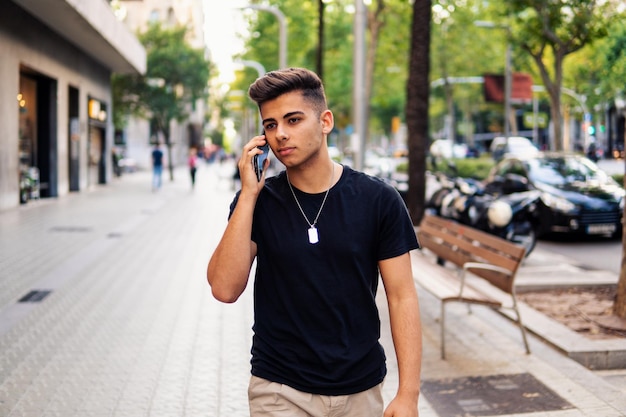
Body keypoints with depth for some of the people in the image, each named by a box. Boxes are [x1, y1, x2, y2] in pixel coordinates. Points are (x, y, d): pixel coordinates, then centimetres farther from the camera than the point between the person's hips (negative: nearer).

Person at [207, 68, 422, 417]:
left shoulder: (378, 200, -8)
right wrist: (249, 194, -18)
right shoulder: (256, 201, -4)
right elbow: (225, 289, -14)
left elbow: (402, 296, -7)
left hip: (362, 389, 1)